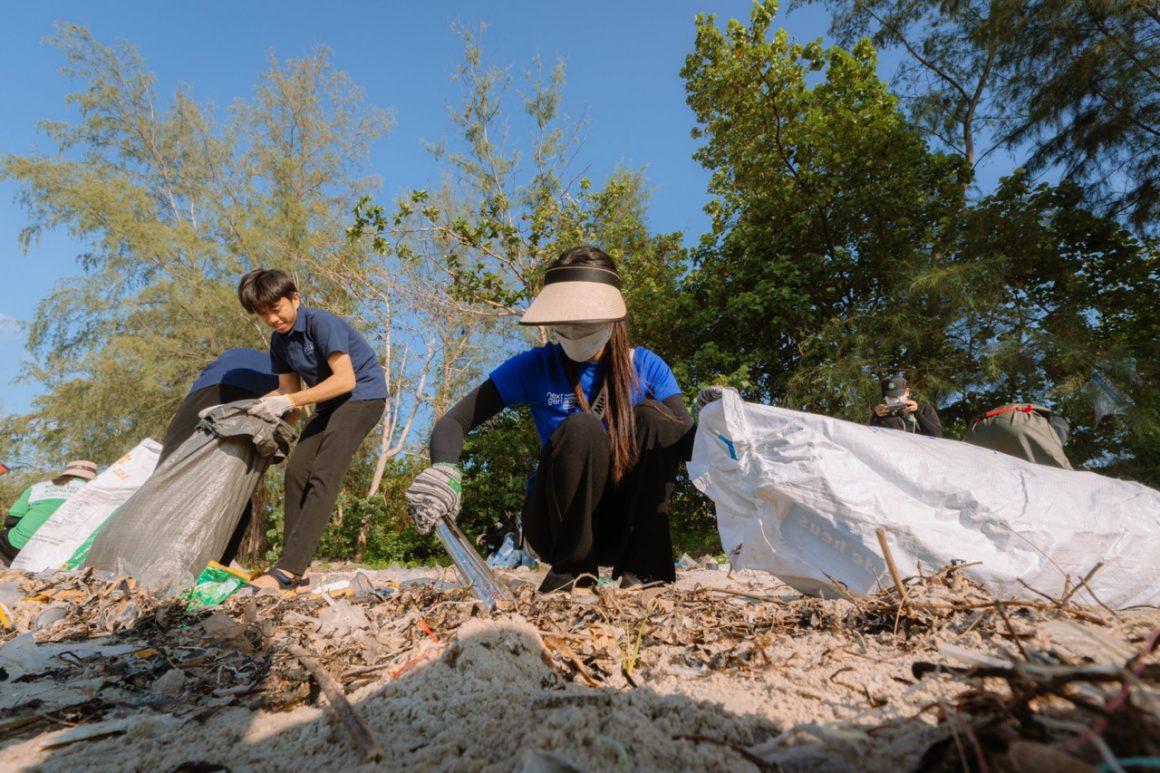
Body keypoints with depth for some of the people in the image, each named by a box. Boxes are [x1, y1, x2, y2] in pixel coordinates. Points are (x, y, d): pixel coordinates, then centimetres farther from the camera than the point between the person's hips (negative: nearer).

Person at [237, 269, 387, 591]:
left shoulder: (321, 323, -19)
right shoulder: (279, 341, 7)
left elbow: (346, 380, -25)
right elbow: (288, 391, 9)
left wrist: (288, 402, -25)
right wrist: (264, 408, -11)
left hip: (363, 394, -9)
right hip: (331, 403, 9)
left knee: (323, 476, -21)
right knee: (297, 472, -1)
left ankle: (287, 570, -25)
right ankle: (295, 569, 1)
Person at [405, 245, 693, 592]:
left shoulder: (646, 367, -5)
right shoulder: (535, 367, -10)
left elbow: (688, 445, -12)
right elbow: (453, 422, -14)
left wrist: (711, 417, -35)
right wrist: (444, 470, -35)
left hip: (628, 521, 2)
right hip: (557, 522, -1)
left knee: (653, 417, -23)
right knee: (581, 428, -30)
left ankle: (643, 565, -17)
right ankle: (573, 569, -15)